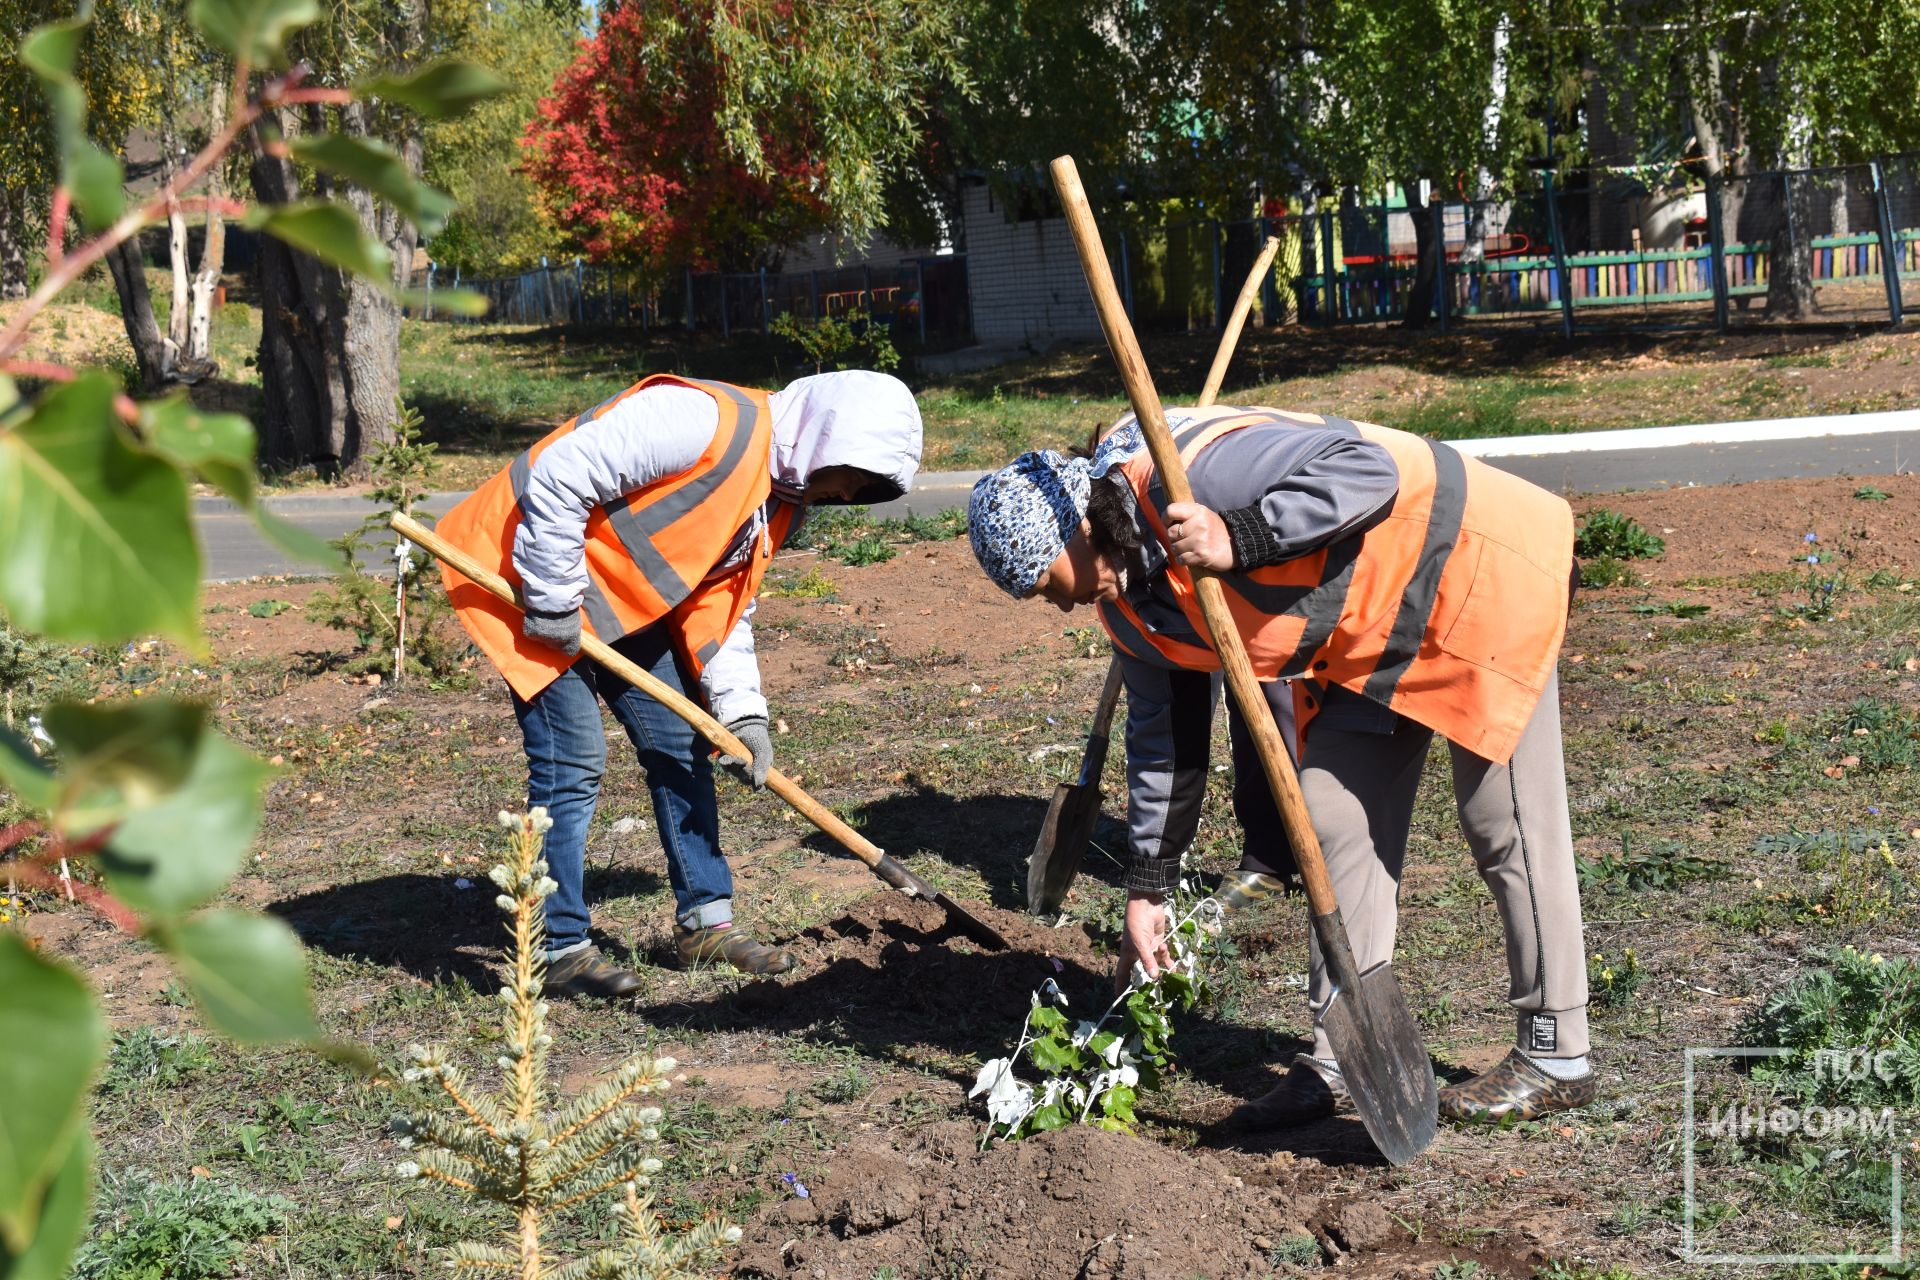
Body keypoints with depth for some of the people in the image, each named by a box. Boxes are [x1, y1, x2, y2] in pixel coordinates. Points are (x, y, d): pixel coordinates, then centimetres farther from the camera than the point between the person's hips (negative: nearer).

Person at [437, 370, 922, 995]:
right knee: (572, 762, -10)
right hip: (532, 567, -9)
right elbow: (557, 479, -30)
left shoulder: (784, 499, 3)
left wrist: (742, 711, -5)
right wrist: (554, 601, -24)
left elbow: (720, 605, 7)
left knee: (681, 744, 9)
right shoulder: (709, 423, -28)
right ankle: (559, 948, 0)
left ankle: (705, 922, 20)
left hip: (621, 598, 9)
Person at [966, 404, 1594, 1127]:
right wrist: (1146, 890, 11)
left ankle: (1556, 1057, 8)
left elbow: (1364, 468, -36)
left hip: (1472, 572, -9)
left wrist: (1236, 542, -44)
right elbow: (1162, 732, 10)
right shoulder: (1127, 601, 0)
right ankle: (1340, 1057, 13)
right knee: (1336, 820, 6)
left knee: (1505, 823, -3)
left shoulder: (1194, 472, -30)